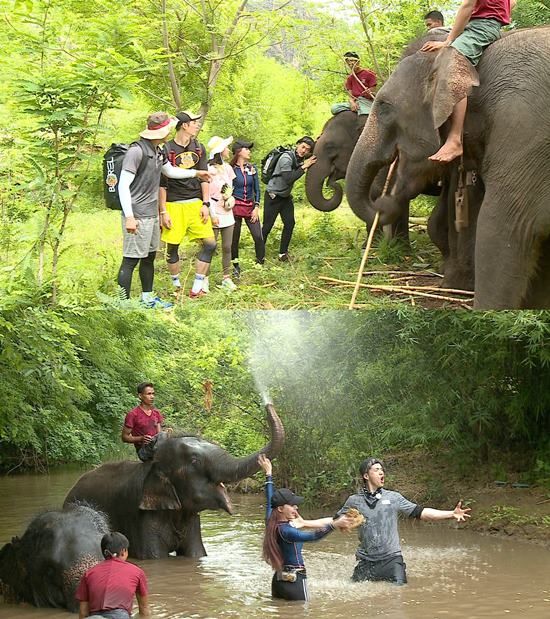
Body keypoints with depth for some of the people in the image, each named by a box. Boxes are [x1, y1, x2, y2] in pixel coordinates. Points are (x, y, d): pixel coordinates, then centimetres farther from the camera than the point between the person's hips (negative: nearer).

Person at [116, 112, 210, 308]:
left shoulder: (157, 151, 12)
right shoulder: (137, 151, -17)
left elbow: (170, 171, 33)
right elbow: (123, 185, -20)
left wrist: (195, 173, 39)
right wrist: (129, 217, -24)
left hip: (152, 214, 10)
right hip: (138, 216, -10)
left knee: (149, 257, 18)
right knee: (131, 260, -8)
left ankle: (148, 297, 29)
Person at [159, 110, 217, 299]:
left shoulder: (198, 147, 9)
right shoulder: (167, 150, -5)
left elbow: (204, 177, 11)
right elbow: (162, 183, -4)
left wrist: (205, 204, 2)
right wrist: (163, 211, -8)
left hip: (195, 203, 4)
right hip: (174, 204, -4)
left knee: (210, 243, -5)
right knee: (172, 247, 1)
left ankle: (197, 287, 0)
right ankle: (177, 287, 16)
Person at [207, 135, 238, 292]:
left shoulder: (228, 168, 11)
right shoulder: (209, 170, -12)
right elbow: (206, 194, -13)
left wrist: (231, 199, 4)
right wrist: (212, 214, -16)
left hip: (227, 213, 7)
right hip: (215, 215, -7)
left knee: (227, 247, 7)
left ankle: (227, 278, 13)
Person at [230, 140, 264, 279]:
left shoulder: (252, 168, 7)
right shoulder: (231, 169, -4)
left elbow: (257, 189, 9)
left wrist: (256, 207, 1)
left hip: (250, 206, 3)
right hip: (235, 206, -3)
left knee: (258, 236, -7)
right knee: (234, 238, 3)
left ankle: (261, 263, 4)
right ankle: (236, 266, 17)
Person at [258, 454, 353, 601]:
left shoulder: (272, 524, 4)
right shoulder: (285, 531, -21)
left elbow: (270, 500, 19)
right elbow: (313, 536, -34)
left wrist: (268, 473, 30)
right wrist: (334, 525, -41)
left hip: (278, 580, 9)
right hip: (295, 582, -9)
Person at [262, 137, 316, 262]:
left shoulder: (300, 159, 3)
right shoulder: (286, 158, -23)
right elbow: (288, 179, -29)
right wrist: (304, 167, -30)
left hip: (286, 197, 8)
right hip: (273, 196, -8)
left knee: (290, 223, 2)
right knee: (267, 226, -4)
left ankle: (283, 253, 12)